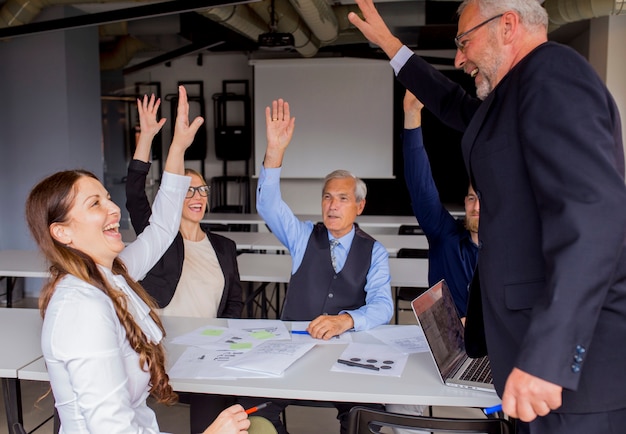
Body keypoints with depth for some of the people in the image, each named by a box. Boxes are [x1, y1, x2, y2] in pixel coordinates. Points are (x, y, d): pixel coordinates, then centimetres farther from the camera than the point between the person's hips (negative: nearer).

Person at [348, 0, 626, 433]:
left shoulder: (552, 70, -14)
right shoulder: (521, 91, 16)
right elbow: (456, 107, 35)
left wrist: (546, 355, -30)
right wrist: (389, 43, 36)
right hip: (542, 331, 10)